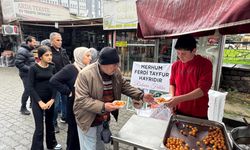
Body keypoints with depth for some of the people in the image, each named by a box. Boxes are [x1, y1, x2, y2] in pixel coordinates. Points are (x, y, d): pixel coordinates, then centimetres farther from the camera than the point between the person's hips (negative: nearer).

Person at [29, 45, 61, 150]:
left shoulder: (52, 68, 2)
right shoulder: (33, 68, -9)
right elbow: (31, 87, -10)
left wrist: (52, 99, -9)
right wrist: (40, 102, -16)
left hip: (50, 100, 4)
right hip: (38, 101, -4)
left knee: (50, 123, 19)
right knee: (39, 128, -2)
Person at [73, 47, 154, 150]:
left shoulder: (115, 72, -6)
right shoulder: (85, 74, -26)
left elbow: (125, 86, 5)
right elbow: (81, 100, -26)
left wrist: (141, 96, -6)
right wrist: (102, 106, -36)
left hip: (105, 118, 6)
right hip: (88, 120, -5)